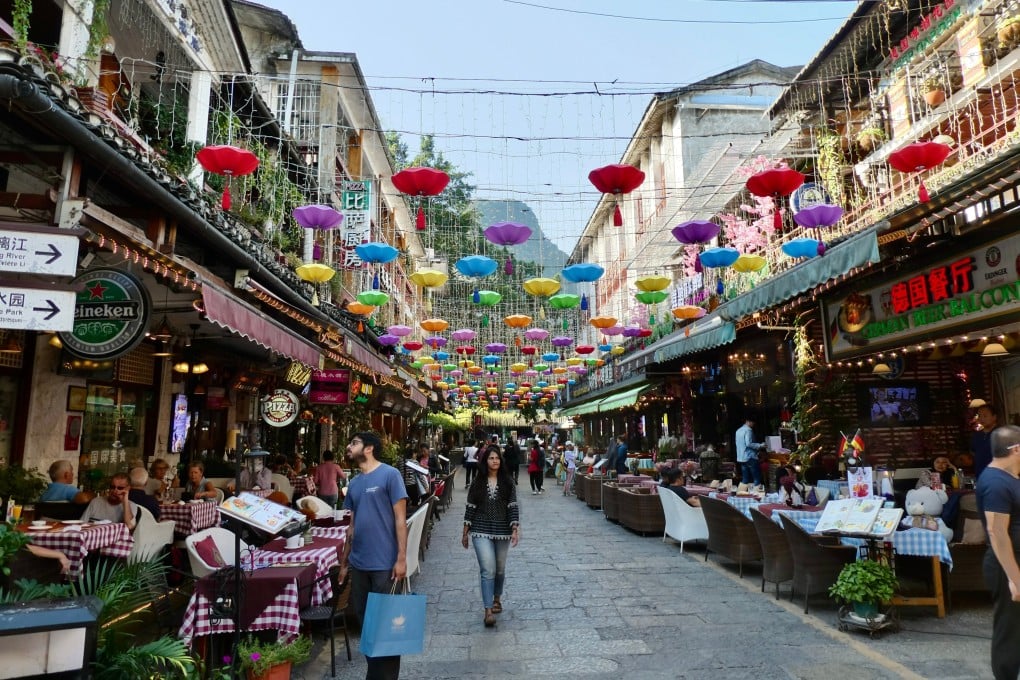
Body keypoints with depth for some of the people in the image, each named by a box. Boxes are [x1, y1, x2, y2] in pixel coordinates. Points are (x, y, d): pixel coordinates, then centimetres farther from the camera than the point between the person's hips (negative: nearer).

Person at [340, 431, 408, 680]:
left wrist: (401, 558, -15)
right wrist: (344, 562, 16)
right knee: (364, 618, 16)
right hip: (359, 564, 7)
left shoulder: (389, 475, -9)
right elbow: (352, 526, 16)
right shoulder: (354, 483, 11)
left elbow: (400, 518, -11)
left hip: (384, 564, -7)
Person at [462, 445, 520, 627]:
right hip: (481, 532, -2)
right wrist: (465, 533, 4)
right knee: (488, 570, -11)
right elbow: (470, 508, 3)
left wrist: (515, 530, -12)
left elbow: (513, 507, -3)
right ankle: (488, 611, -8)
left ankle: (497, 599, 40)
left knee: (500, 569, 16)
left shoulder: (508, 483, 0)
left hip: (503, 531, 2)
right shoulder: (477, 483, 0)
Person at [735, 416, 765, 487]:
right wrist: (760, 445, -12)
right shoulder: (748, 430, -12)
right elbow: (749, 444, -21)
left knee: (745, 480, 9)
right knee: (757, 479, -3)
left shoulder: (738, 430, 16)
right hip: (750, 457, -9)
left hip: (741, 458, 9)